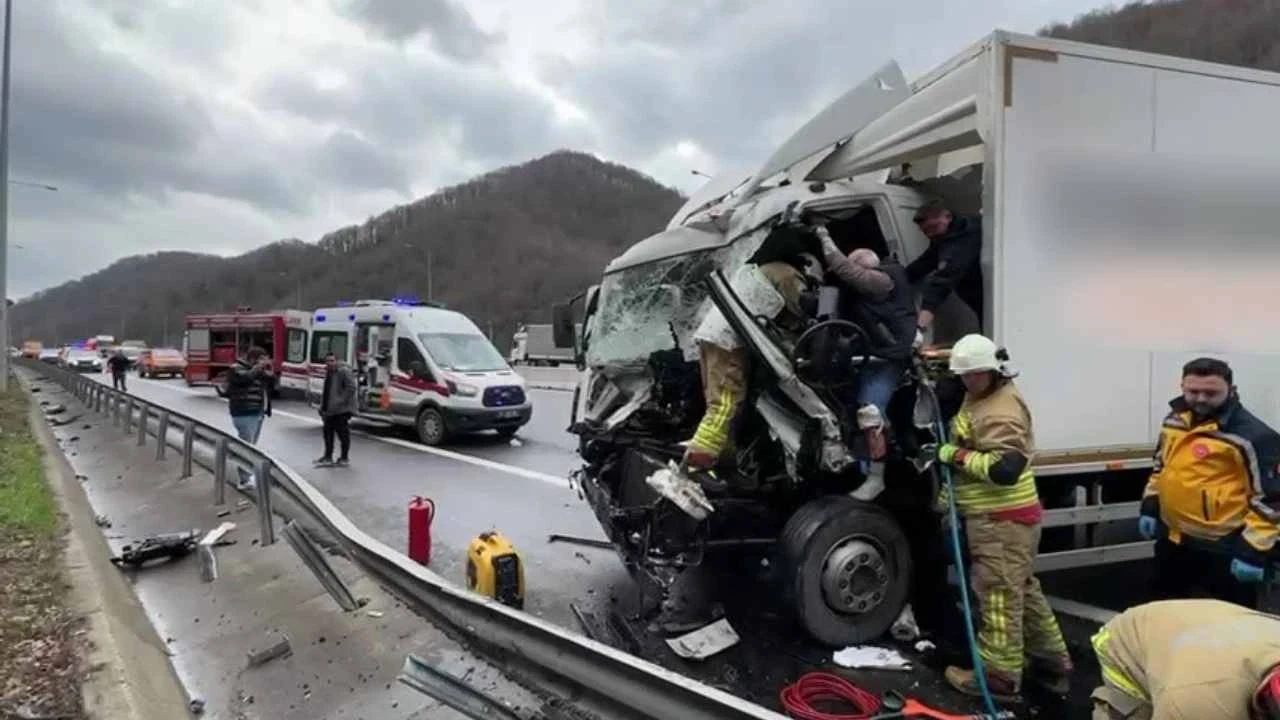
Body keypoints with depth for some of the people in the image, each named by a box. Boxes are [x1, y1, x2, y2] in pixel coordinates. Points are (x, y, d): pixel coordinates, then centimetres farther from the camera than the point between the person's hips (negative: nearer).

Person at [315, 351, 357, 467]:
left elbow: (352, 388, -20)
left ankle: (344, 458, 8)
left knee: (342, 432, -1)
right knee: (328, 431, 12)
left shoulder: (344, 371, -13)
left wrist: (341, 401, -22)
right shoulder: (328, 373, 16)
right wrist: (323, 407, 16)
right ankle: (328, 456, 22)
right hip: (329, 410, 9)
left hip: (341, 410, -9)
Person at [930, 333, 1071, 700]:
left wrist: (956, 455, -21)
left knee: (999, 596, -3)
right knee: (1023, 589, 20)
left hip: (1002, 519, -11)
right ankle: (1052, 662, 32)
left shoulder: (1002, 413, -21)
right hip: (997, 517, 11)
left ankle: (999, 675, 6)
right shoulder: (979, 395, 12)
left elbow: (1005, 469, -31)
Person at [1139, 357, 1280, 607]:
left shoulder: (1252, 435, -19)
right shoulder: (1175, 419, 3)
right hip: (1173, 538, 7)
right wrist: (1150, 507, 13)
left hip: (1223, 547, -7)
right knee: (1164, 608, 23)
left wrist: (1254, 550, -18)